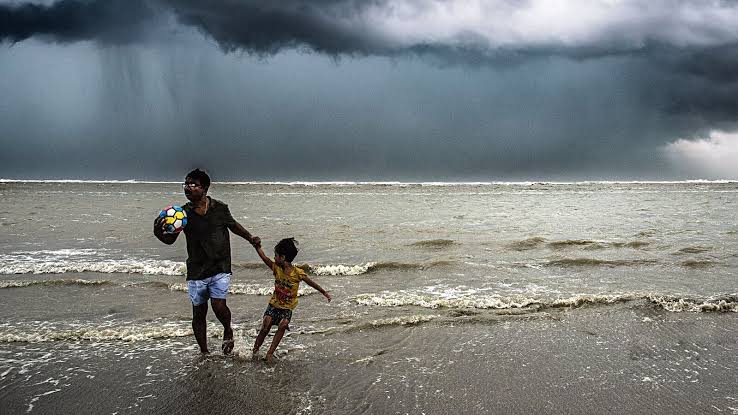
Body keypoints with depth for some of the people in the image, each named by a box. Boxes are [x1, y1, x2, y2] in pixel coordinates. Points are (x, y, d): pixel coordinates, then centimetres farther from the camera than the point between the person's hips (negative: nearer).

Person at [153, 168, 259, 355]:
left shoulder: (220, 208, -6)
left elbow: (233, 225, 14)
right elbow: (170, 240, -6)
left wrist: (250, 238, 18)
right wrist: (159, 233, -27)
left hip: (219, 268, -2)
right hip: (196, 271, 2)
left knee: (219, 306, -17)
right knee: (199, 313, 9)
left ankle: (228, 330, 17)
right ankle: (204, 352, 26)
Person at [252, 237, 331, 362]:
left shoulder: (297, 273, -14)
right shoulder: (276, 268, -6)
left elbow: (311, 283, -4)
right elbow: (265, 258, -15)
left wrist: (324, 292, 2)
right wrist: (258, 248, -32)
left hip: (287, 308, -2)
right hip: (274, 305, 2)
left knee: (282, 326, -24)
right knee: (265, 328, -7)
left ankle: (270, 353, -17)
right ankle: (255, 351, 11)